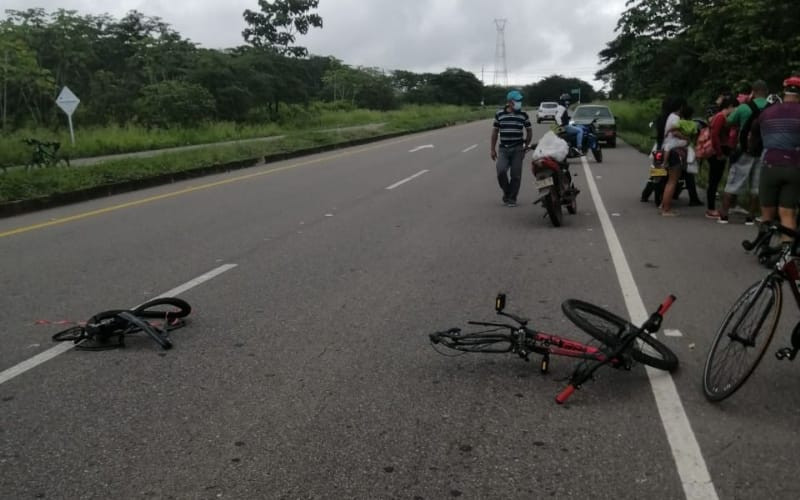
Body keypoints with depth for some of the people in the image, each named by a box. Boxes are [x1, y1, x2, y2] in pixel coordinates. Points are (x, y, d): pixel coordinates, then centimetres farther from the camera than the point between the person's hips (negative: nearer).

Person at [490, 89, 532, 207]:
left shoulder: (523, 115, 3)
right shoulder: (499, 114, 3)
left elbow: (529, 131, 12)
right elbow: (495, 132, 9)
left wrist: (526, 146, 5)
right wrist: (493, 149, 7)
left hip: (518, 149, 0)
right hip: (503, 149, 0)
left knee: (516, 174, -1)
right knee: (501, 171, -16)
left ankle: (512, 198, 12)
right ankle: (506, 192, 9)